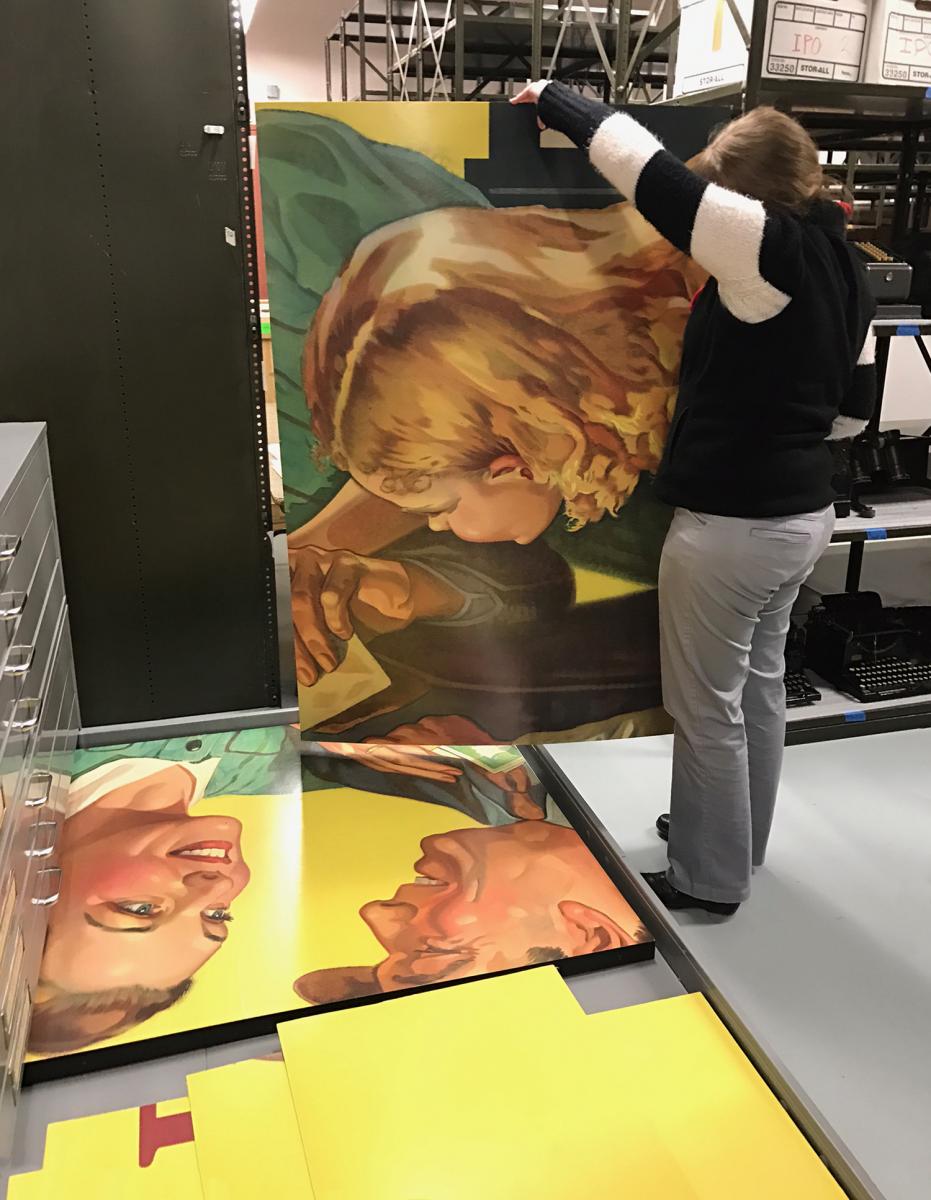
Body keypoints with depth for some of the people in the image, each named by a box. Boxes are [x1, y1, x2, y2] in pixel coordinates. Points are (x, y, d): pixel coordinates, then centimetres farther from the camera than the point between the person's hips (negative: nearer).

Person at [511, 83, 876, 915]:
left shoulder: (771, 248, -18)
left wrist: (553, 99, -6)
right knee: (761, 686, 21)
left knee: (709, 707, 6)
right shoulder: (843, 265, 7)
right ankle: (740, 842, 40)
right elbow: (854, 408, 12)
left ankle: (711, 878, 23)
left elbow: (649, 171, -19)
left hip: (731, 524, -9)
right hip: (805, 513, 9)